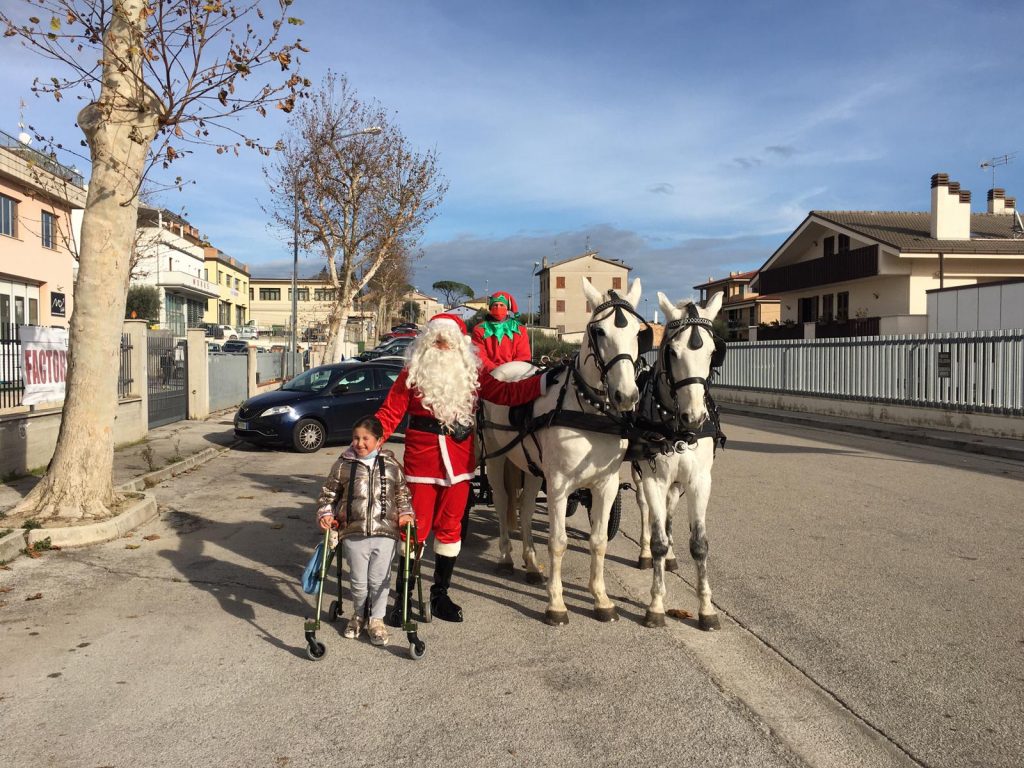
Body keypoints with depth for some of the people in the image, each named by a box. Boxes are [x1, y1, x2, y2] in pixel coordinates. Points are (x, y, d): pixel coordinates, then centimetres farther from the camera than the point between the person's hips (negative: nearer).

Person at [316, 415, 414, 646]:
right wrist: (325, 513, -1)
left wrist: (405, 512, 2)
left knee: (379, 580, 4)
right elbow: (328, 492, 11)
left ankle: (376, 620, 23)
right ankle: (358, 616, 34)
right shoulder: (343, 465, 1)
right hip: (354, 532, 0)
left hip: (385, 532, 0)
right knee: (359, 581, 10)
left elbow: (402, 492, 14)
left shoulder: (392, 465, 3)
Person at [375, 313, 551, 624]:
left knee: (450, 527, 12)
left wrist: (545, 382, -5)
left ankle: (440, 594, 26)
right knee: (416, 527, 2)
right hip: (421, 461, -3)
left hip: (459, 462, 3)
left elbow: (506, 393, 3)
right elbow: (389, 414, -5)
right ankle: (403, 596, 15)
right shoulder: (412, 373, -1)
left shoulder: (471, 373, 6)